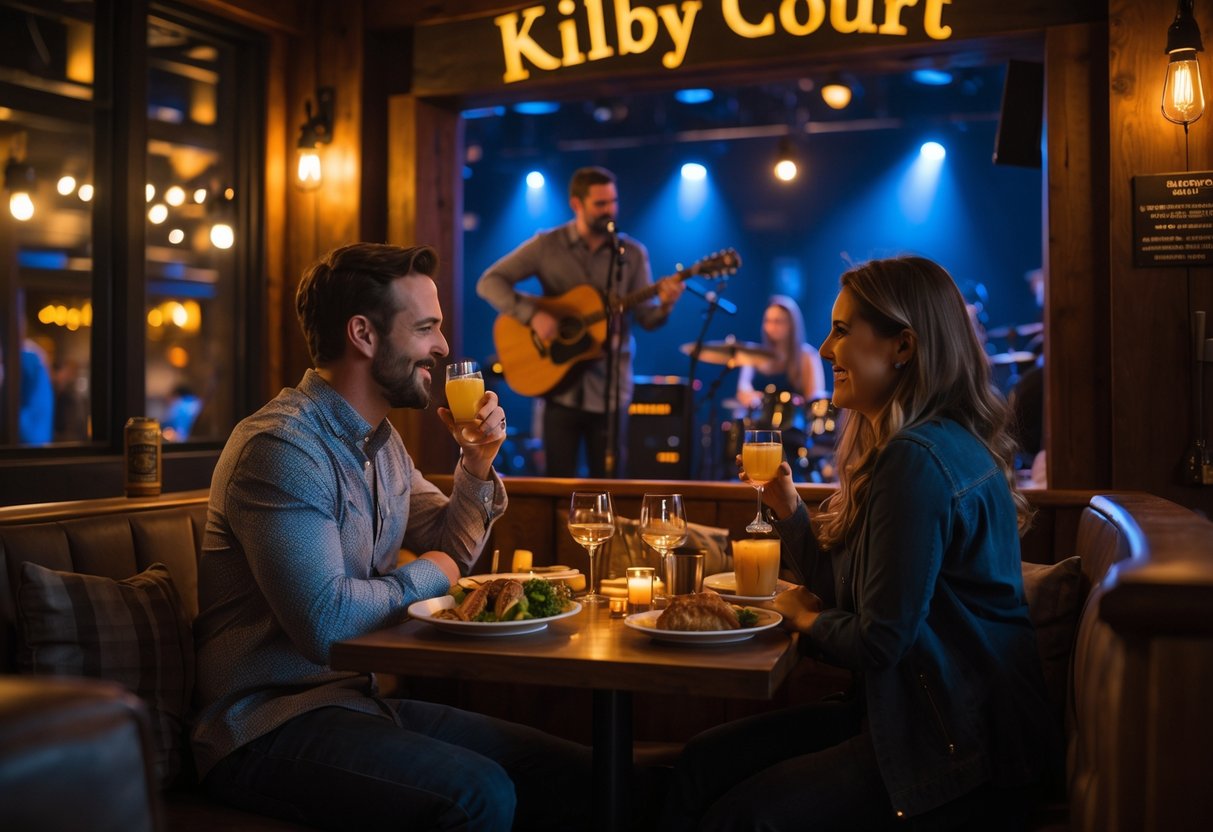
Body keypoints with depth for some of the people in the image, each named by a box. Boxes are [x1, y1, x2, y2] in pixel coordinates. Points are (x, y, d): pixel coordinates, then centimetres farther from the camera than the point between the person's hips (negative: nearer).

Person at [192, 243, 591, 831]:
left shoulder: (381, 440, 11)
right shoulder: (281, 445, -19)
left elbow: (453, 549, 21)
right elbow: (325, 621, -27)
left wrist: (477, 463, 3)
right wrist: (425, 577, -9)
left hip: (362, 698, 8)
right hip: (271, 722, -8)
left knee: (577, 777, -6)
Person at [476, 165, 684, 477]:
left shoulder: (633, 253, 3)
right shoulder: (546, 245, -2)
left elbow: (645, 318, 2)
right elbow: (489, 282, -5)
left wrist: (664, 305, -21)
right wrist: (532, 314, -19)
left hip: (610, 388, 1)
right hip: (561, 385, -1)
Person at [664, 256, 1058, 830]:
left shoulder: (919, 461, -22)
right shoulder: (899, 448, 11)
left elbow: (880, 642, -21)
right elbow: (842, 592, 14)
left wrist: (806, 618, -1)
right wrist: (784, 504, 7)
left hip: (962, 754, -10)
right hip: (910, 716, 10)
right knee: (705, 760, -1)